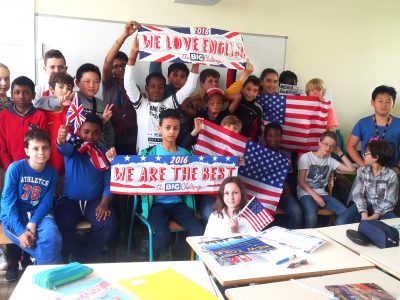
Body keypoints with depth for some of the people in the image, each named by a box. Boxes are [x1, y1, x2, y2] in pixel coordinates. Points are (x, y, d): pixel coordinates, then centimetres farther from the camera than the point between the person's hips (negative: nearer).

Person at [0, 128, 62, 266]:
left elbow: (46, 202, -5)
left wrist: (33, 223, -22)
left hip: (38, 215, 3)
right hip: (14, 216, -2)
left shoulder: (52, 173, -2)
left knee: (52, 237, -27)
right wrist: (20, 231, -22)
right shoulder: (15, 168, -12)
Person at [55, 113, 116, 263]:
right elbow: (64, 148, -28)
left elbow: (109, 182, 0)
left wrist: (104, 203, -15)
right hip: (69, 200, -1)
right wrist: (61, 140, -53)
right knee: (64, 226, -26)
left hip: (95, 201, 1)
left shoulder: (104, 153, 3)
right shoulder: (73, 147, -2)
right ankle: (83, 258, 1)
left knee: (109, 224, -23)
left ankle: (86, 259, 2)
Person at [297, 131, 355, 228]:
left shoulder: (330, 160, 12)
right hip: (306, 194, -5)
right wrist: (315, 196, -17)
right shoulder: (306, 157, -2)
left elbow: (351, 169, 7)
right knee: (312, 217, -34)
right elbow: (301, 181, -7)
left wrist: (340, 152, 6)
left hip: (322, 194, 5)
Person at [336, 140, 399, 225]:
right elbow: (358, 194, -7)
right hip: (364, 205, 2)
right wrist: (364, 214, -23)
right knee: (341, 222, -23)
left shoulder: (391, 175, -6)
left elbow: (389, 201, -9)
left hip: (383, 209, -1)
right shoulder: (361, 171, 0)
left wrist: (375, 216, -23)